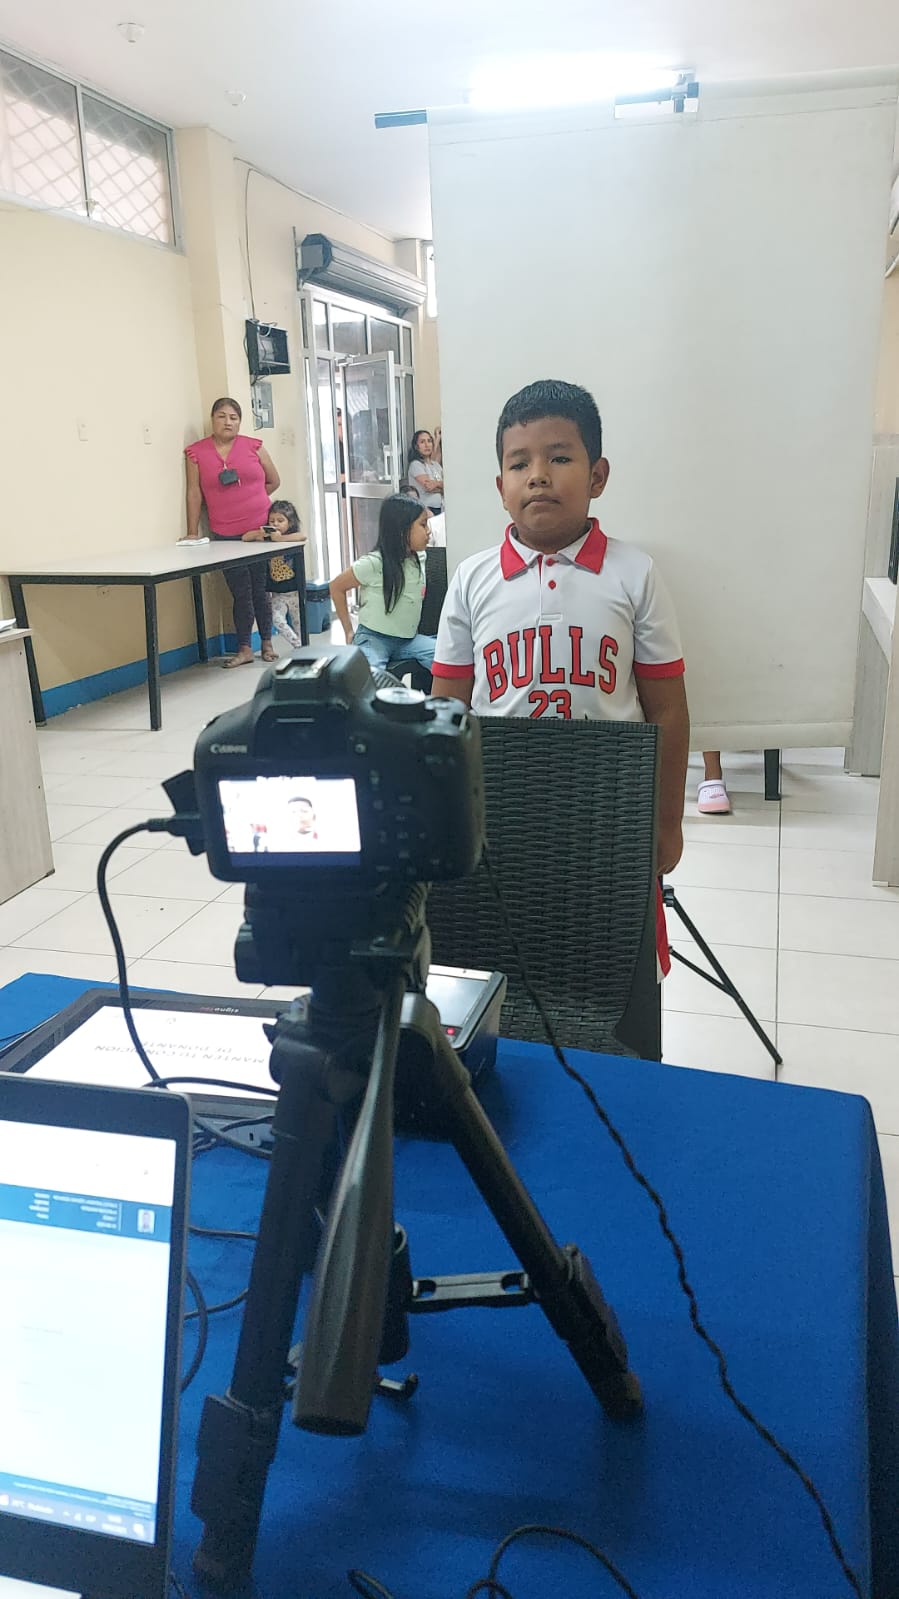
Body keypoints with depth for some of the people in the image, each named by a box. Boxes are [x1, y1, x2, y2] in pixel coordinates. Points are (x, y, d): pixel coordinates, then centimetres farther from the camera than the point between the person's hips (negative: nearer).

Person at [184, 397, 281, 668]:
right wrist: (192, 533, -1)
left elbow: (273, 481, 13)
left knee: (260, 590, 5)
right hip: (225, 536, 0)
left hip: (259, 531, 0)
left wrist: (249, 501, 12)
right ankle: (244, 649, 10)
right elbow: (194, 494, 2)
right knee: (240, 593, 2)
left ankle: (267, 643, 18)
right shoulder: (196, 452, 3)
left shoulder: (254, 447, 4)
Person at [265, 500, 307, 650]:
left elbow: (302, 537, -32)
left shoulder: (292, 538, -9)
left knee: (298, 625, 9)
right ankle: (297, 646, -3)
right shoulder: (267, 539, 0)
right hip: (276, 592, 3)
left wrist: (280, 538, -33)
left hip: (294, 591, -2)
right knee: (276, 620, -15)